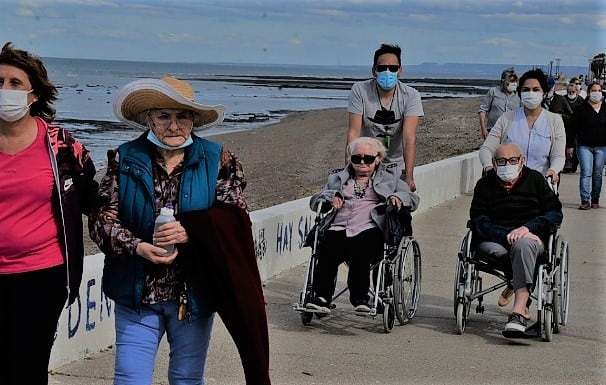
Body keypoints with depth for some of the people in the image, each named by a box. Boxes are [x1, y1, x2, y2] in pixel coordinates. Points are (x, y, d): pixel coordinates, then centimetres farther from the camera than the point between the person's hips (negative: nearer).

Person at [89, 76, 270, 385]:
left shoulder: (217, 160, 1)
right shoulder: (124, 159, 1)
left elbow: (233, 218, -6)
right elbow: (102, 219, -3)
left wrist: (190, 231, -23)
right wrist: (138, 247, -21)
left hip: (194, 293, 0)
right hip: (137, 293, 0)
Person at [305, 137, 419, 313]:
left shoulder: (388, 180, 28)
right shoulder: (338, 178, 32)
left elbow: (413, 198, 17)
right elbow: (314, 201, 24)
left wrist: (397, 197, -5)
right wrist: (330, 197, 2)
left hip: (369, 230, -2)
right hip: (338, 229, 2)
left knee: (360, 247, -38)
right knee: (328, 247, -33)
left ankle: (359, 297, -41)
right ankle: (322, 297, -41)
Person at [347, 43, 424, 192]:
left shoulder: (410, 96, -13)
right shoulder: (360, 90, -13)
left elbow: (409, 138, -22)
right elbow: (354, 132, -17)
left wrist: (409, 177, -32)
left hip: (397, 167, 0)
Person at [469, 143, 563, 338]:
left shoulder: (535, 179, 14)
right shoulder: (485, 185, 11)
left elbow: (555, 213, 7)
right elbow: (479, 222, -2)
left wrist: (528, 228, -12)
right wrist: (507, 235, -18)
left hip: (532, 237, -2)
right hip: (496, 240, 2)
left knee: (523, 245, -38)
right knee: (488, 247, -35)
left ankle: (518, 311, -50)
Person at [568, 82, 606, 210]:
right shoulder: (581, 109, 0)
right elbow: (573, 128, 1)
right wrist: (570, 145, -3)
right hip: (584, 146, -2)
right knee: (586, 172, -10)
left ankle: (595, 200, 16)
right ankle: (585, 200, -12)